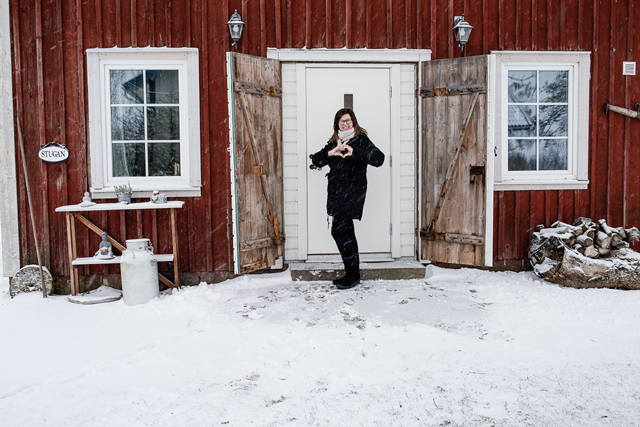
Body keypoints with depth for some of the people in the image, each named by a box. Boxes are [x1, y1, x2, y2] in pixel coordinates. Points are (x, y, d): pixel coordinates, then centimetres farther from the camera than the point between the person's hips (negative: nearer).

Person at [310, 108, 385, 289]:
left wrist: (354, 152, -29)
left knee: (339, 230, -12)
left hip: (352, 192, -7)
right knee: (346, 232, 10)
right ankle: (353, 274, 19)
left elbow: (379, 158, -18)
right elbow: (316, 161, 8)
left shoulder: (361, 139, -4)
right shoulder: (334, 142, 15)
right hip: (337, 193, 7)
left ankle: (353, 274, -1)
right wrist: (330, 153, -12)